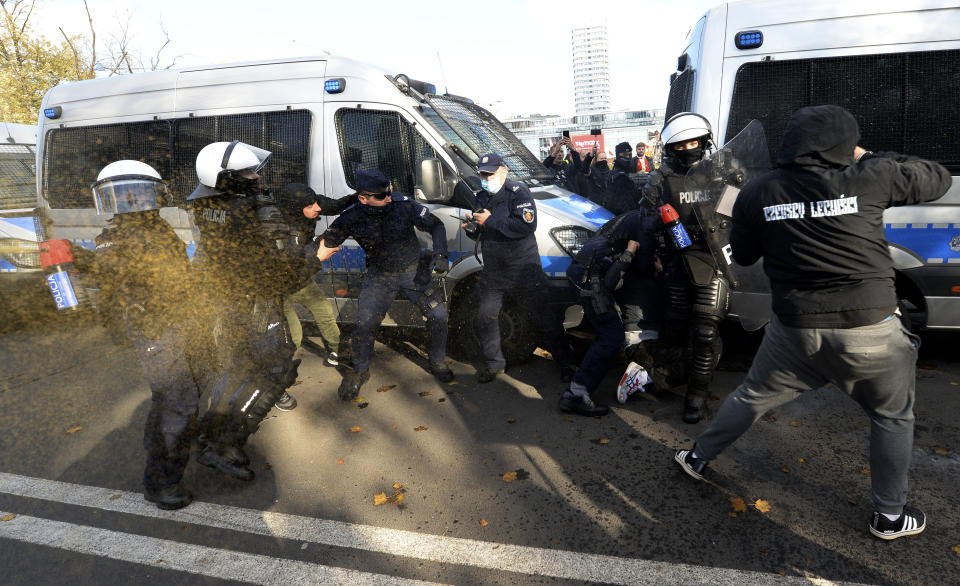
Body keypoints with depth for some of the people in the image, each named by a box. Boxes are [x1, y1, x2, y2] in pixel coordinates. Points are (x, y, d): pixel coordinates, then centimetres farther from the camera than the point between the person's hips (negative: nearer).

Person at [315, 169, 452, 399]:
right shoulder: (351, 219, -19)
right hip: (379, 276, 0)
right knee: (365, 323, -10)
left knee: (437, 315, -5)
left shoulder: (404, 205, -21)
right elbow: (328, 243, -6)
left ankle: (437, 363, 21)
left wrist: (440, 254, -24)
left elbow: (436, 225, -10)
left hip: (414, 271, 1)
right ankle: (360, 371, 17)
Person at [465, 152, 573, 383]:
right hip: (492, 270, 6)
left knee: (545, 317, 0)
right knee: (485, 317, 6)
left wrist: (491, 220, -23)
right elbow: (479, 235, 18)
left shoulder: (518, 192, -10)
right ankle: (493, 362, 25)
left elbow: (527, 225, -25)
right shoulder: (481, 198, 12)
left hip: (524, 270, -6)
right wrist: (471, 228, -7)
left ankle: (564, 361, 16)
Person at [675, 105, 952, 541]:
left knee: (752, 396, 21)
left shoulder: (757, 193, -5)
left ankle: (698, 457, 35)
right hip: (868, 330, -1)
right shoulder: (869, 178, -9)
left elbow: (742, 256, 7)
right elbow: (938, 180, 10)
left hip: (795, 328, 2)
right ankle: (890, 516, 32)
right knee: (893, 417, 21)